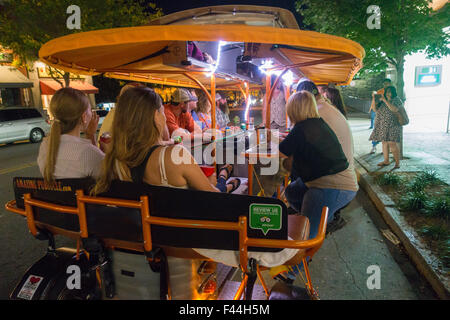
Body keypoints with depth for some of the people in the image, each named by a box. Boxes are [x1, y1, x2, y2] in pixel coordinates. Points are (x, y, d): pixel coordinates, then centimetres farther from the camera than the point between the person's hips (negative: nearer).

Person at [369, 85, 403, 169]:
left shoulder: (397, 100, -2)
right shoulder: (382, 101, 15)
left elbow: (394, 109, -20)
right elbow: (376, 109, 12)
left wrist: (385, 100, -19)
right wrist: (373, 99, 0)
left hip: (392, 125, -6)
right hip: (382, 126, 6)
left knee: (392, 143, -12)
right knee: (384, 142, 7)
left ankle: (397, 163, -6)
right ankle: (386, 161, 16)